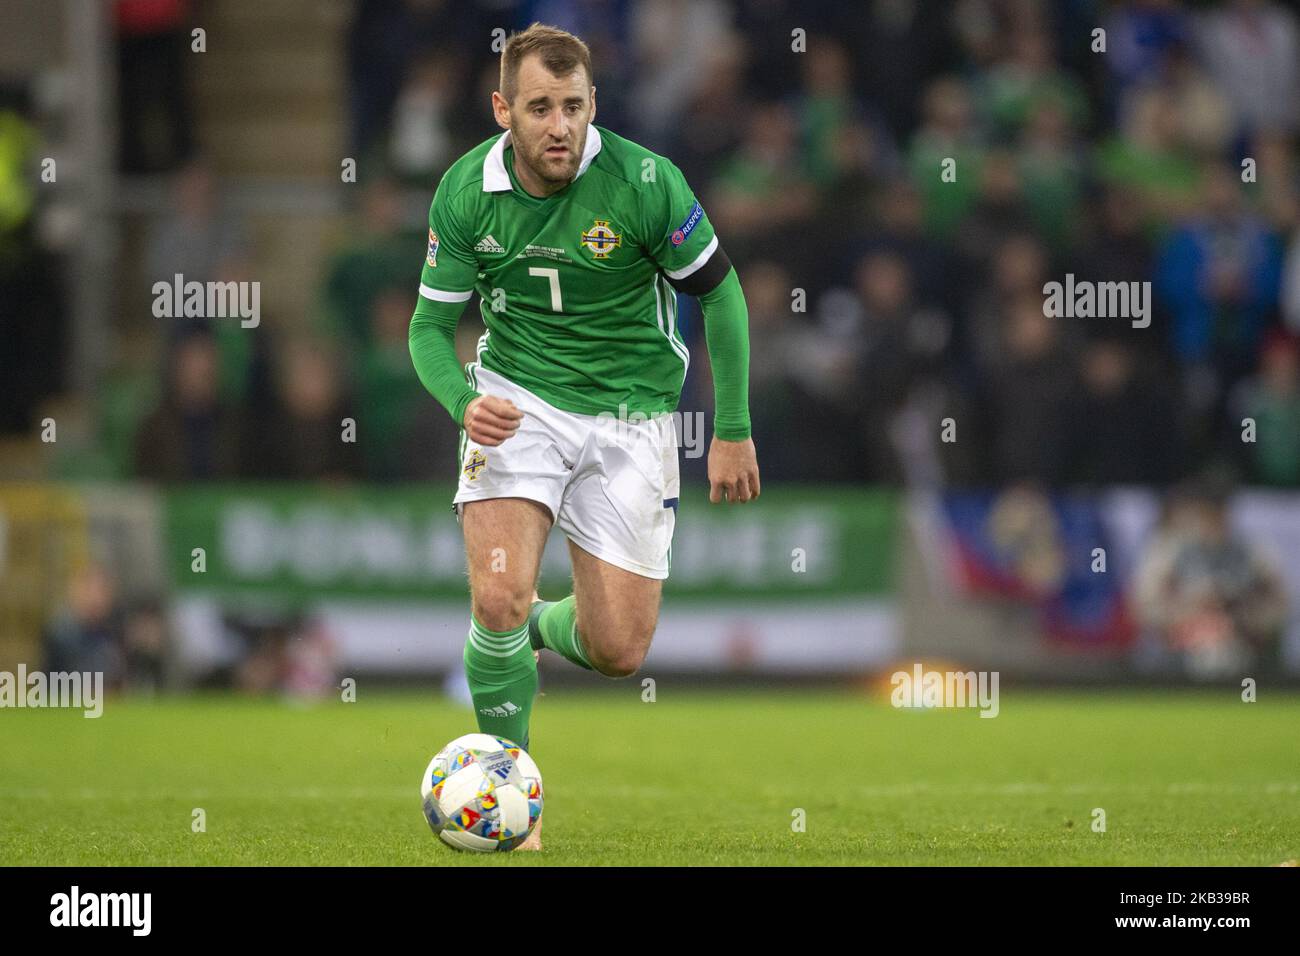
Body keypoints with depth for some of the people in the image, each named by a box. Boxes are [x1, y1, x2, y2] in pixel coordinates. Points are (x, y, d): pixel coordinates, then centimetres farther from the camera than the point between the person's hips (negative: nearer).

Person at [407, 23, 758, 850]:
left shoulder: (646, 183, -18)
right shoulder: (467, 192, -10)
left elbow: (720, 292, -4)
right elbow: (431, 325, 0)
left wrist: (733, 431, -3)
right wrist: (464, 402, -21)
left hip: (630, 415, 0)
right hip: (519, 397, 0)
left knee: (619, 652, -2)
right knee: (498, 598, -21)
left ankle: (540, 627, 36)